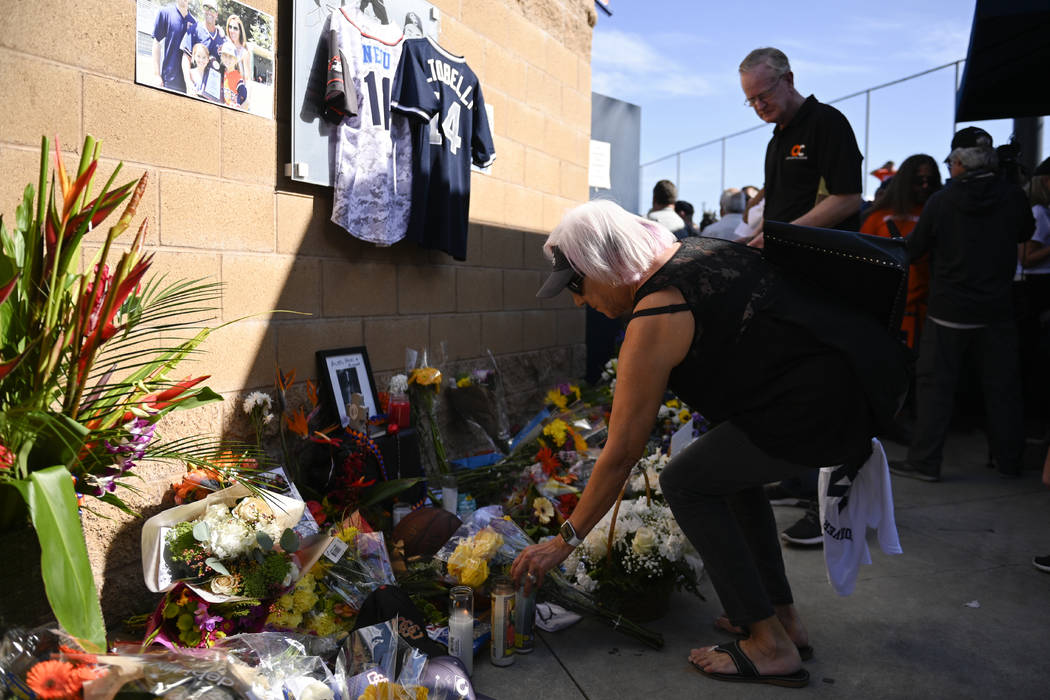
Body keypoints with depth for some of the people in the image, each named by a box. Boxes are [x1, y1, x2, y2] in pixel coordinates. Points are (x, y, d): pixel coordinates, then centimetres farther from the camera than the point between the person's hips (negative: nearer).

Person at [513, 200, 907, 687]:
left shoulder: (654, 322, -13)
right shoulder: (695, 248, 12)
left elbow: (621, 453, -9)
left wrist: (564, 542, 2)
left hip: (826, 404, -10)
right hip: (867, 368, 10)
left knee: (685, 483, 1)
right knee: (730, 465, 24)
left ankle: (771, 646, 5)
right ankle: (783, 616, 29)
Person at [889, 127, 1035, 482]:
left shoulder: (940, 201, -9)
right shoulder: (1013, 196, -3)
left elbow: (914, 249, 0)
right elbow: (1026, 233, 16)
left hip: (949, 311, -2)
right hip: (997, 310, 3)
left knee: (935, 384, 3)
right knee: (1002, 386, 11)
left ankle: (924, 461, 3)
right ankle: (1009, 460, 20)